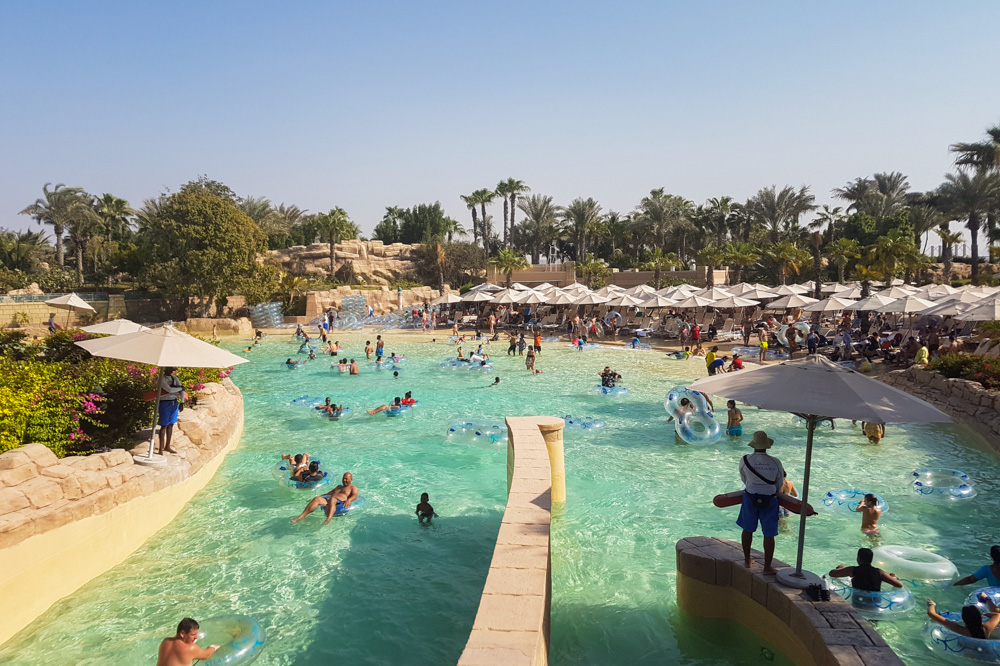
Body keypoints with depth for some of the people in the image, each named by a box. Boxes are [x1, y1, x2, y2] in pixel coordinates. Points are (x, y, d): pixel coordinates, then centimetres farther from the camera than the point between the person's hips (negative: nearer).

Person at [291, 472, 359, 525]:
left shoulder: (353, 487, 18)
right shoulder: (339, 487, 39)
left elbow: (355, 496, -3)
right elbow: (328, 494, 39)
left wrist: (349, 500, -26)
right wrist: (316, 498, 29)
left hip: (340, 504, -6)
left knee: (332, 499, -40)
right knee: (317, 499, -21)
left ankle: (328, 519, -65)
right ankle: (301, 517, -32)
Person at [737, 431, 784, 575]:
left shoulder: (745, 460, -13)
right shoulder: (776, 462, -12)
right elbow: (779, 484, 3)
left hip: (750, 498, 1)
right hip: (769, 501, -1)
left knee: (748, 530, 19)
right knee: (769, 535, 9)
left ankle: (747, 561, 31)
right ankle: (767, 567, 15)